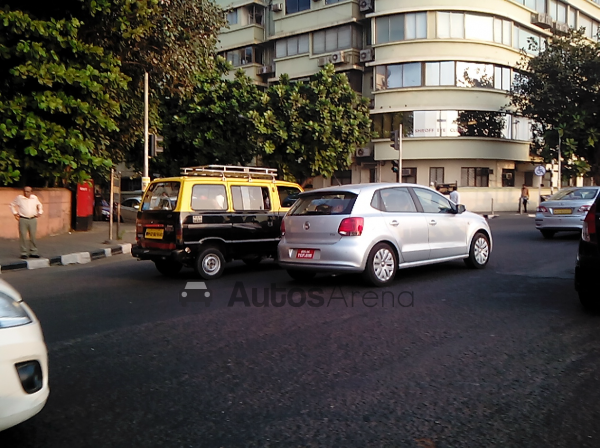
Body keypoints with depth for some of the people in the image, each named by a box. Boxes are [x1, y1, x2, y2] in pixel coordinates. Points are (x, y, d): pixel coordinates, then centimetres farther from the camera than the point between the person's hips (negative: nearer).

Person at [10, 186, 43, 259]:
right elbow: (12, 205, 12)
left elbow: (39, 205, 27)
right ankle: (23, 253, 3)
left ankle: (33, 252, 14)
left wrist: (40, 212, 16)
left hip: (33, 220, 2)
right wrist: (15, 213, 4)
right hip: (23, 220, -2)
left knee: (33, 236, 6)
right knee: (23, 237, -3)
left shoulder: (35, 198, 8)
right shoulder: (19, 198, 0)